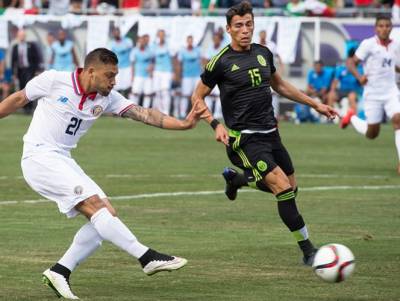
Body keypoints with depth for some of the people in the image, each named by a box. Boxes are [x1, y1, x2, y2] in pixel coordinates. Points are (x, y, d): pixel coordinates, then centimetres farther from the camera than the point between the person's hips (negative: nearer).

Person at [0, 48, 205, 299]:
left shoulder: (107, 98, 4)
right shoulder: (54, 81, -9)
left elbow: (142, 113, -6)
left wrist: (183, 124, -17)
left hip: (64, 161, 8)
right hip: (39, 156, -8)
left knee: (108, 215, -4)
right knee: (95, 204, -21)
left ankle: (60, 271, 1)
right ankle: (147, 257, -23)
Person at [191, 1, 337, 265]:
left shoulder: (263, 53, 7)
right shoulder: (222, 62, -10)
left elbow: (279, 85, 23)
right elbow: (197, 97, -2)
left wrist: (315, 104, 22)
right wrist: (216, 125, -17)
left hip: (270, 133, 7)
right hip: (245, 139, -7)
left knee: (291, 189, 14)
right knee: (283, 187, -20)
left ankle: (237, 177, 36)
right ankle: (309, 251, -14)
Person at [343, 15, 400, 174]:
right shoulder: (368, 44, -10)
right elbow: (351, 63, -11)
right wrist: (359, 76, -27)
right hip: (373, 94, -4)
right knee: (372, 134, 4)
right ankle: (352, 118, 37)